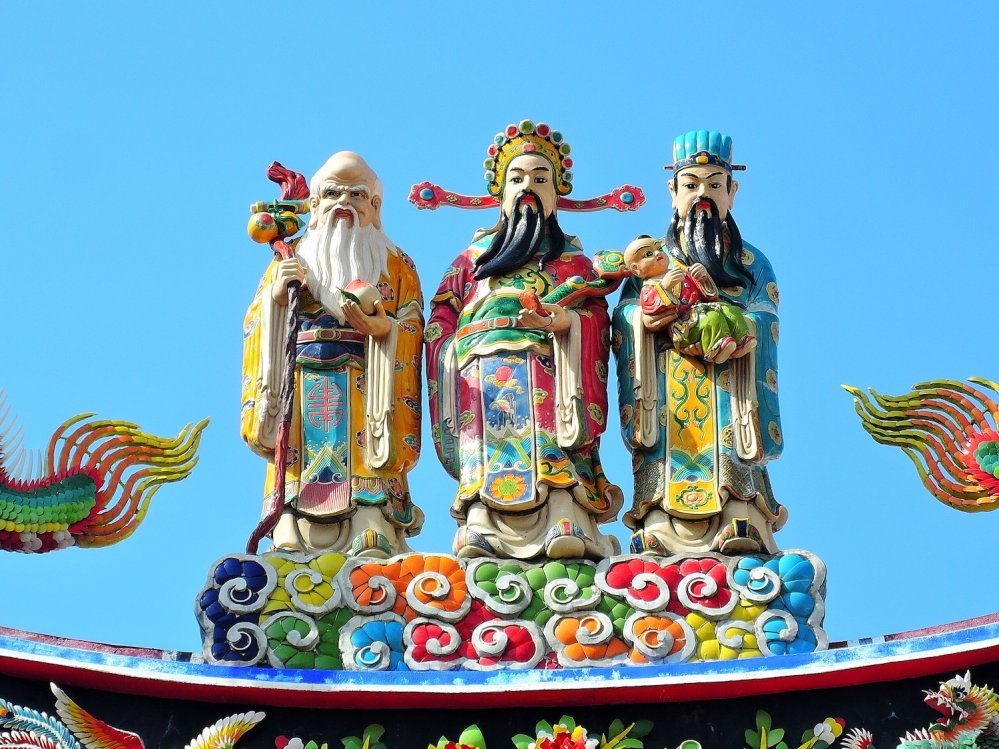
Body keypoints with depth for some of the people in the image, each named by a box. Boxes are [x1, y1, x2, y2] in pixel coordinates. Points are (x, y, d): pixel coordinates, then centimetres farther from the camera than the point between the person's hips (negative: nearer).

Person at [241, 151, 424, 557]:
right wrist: (275, 298, -2)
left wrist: (383, 329, -13)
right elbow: (254, 326, 16)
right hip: (302, 404, 2)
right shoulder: (289, 262, 24)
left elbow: (411, 334, 7)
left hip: (367, 400, -2)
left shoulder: (396, 265, 19)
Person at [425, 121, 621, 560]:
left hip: (546, 370, -1)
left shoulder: (572, 260, 27)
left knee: (552, 445, -27)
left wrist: (567, 320, -12)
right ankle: (482, 527, -42)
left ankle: (565, 524, -47)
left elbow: (596, 318, 10)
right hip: (482, 374, 1)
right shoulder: (473, 256, 30)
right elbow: (441, 321, 18)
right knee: (485, 449, -24)